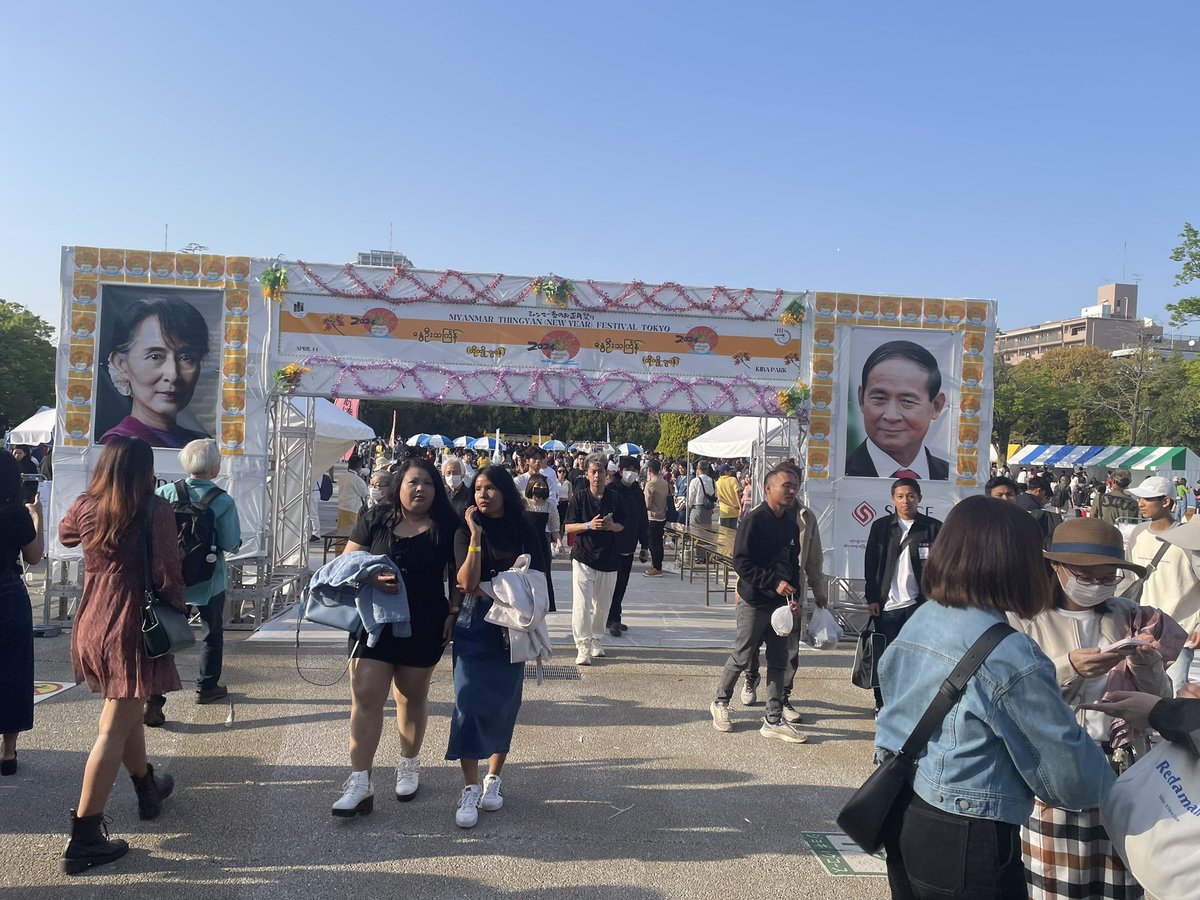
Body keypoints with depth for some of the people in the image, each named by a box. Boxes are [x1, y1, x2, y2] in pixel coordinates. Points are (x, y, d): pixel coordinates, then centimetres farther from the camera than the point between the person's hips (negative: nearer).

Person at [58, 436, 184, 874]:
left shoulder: (83, 506, 2)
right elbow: (167, 575, -14)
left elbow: (65, 535, 26)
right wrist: (178, 615, 1)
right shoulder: (156, 510, -13)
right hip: (134, 627, -7)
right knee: (113, 731, -3)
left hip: (91, 625, 7)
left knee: (127, 711, 24)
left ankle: (148, 788, 45)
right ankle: (83, 839, -1)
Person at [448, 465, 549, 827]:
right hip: (473, 628, -1)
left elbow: (537, 581, 4)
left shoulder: (525, 532, 3)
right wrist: (476, 535, -16)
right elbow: (467, 584, -12)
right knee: (470, 702, -9)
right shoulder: (466, 532, 0)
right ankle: (470, 788, -1)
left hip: (511, 630, 1)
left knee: (504, 705, 7)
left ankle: (493, 780, 22)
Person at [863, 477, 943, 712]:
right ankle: (882, 703, 18)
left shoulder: (933, 527, 1)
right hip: (886, 604, 1)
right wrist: (872, 598, -1)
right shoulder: (881, 526, 6)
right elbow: (870, 564, 5)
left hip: (918, 604, -1)